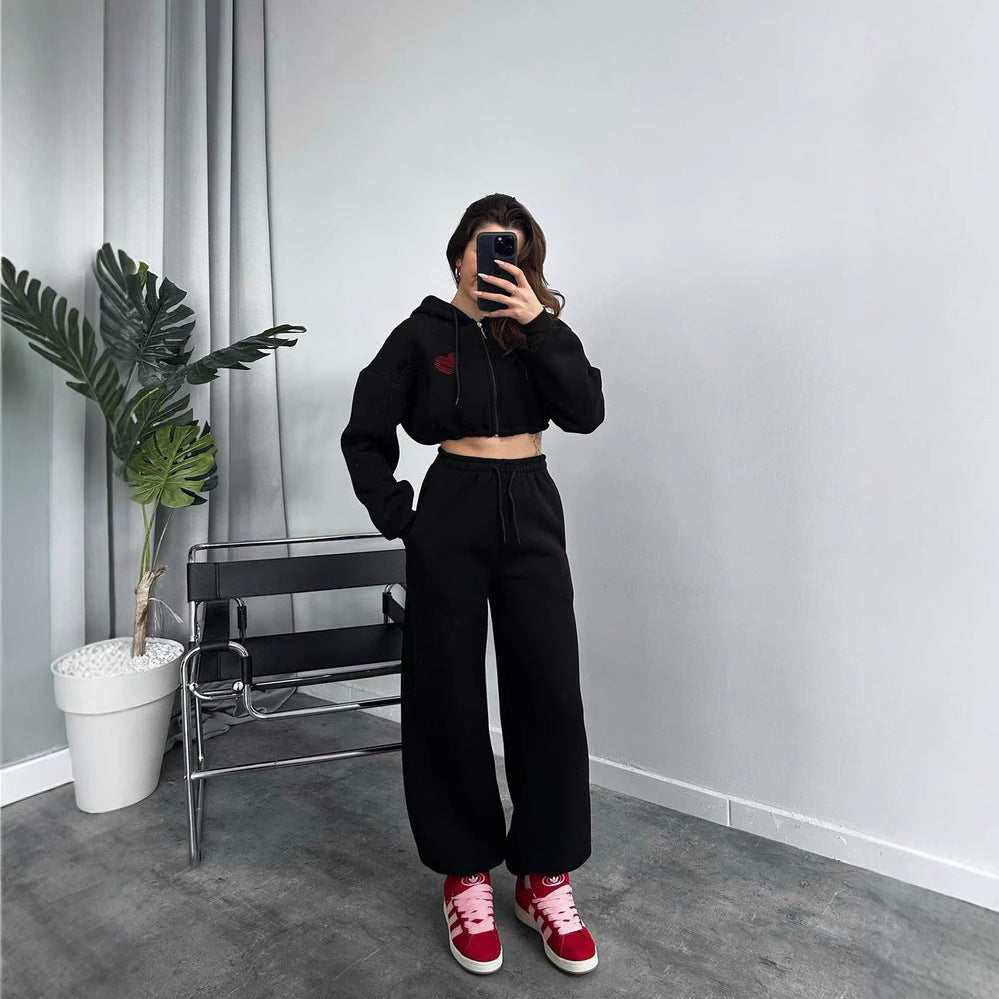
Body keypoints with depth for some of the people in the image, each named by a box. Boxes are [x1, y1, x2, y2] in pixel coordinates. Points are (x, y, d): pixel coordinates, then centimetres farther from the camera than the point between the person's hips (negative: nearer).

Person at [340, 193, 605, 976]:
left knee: (549, 694, 1)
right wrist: (399, 519, -2)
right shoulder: (421, 334, 3)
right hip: (453, 520, -1)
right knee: (450, 697, 4)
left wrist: (538, 322, -12)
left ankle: (545, 878, 20)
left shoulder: (538, 327, 9)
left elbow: (586, 411, -7)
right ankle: (467, 874, 24)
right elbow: (364, 436, 6)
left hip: (533, 517, 2)